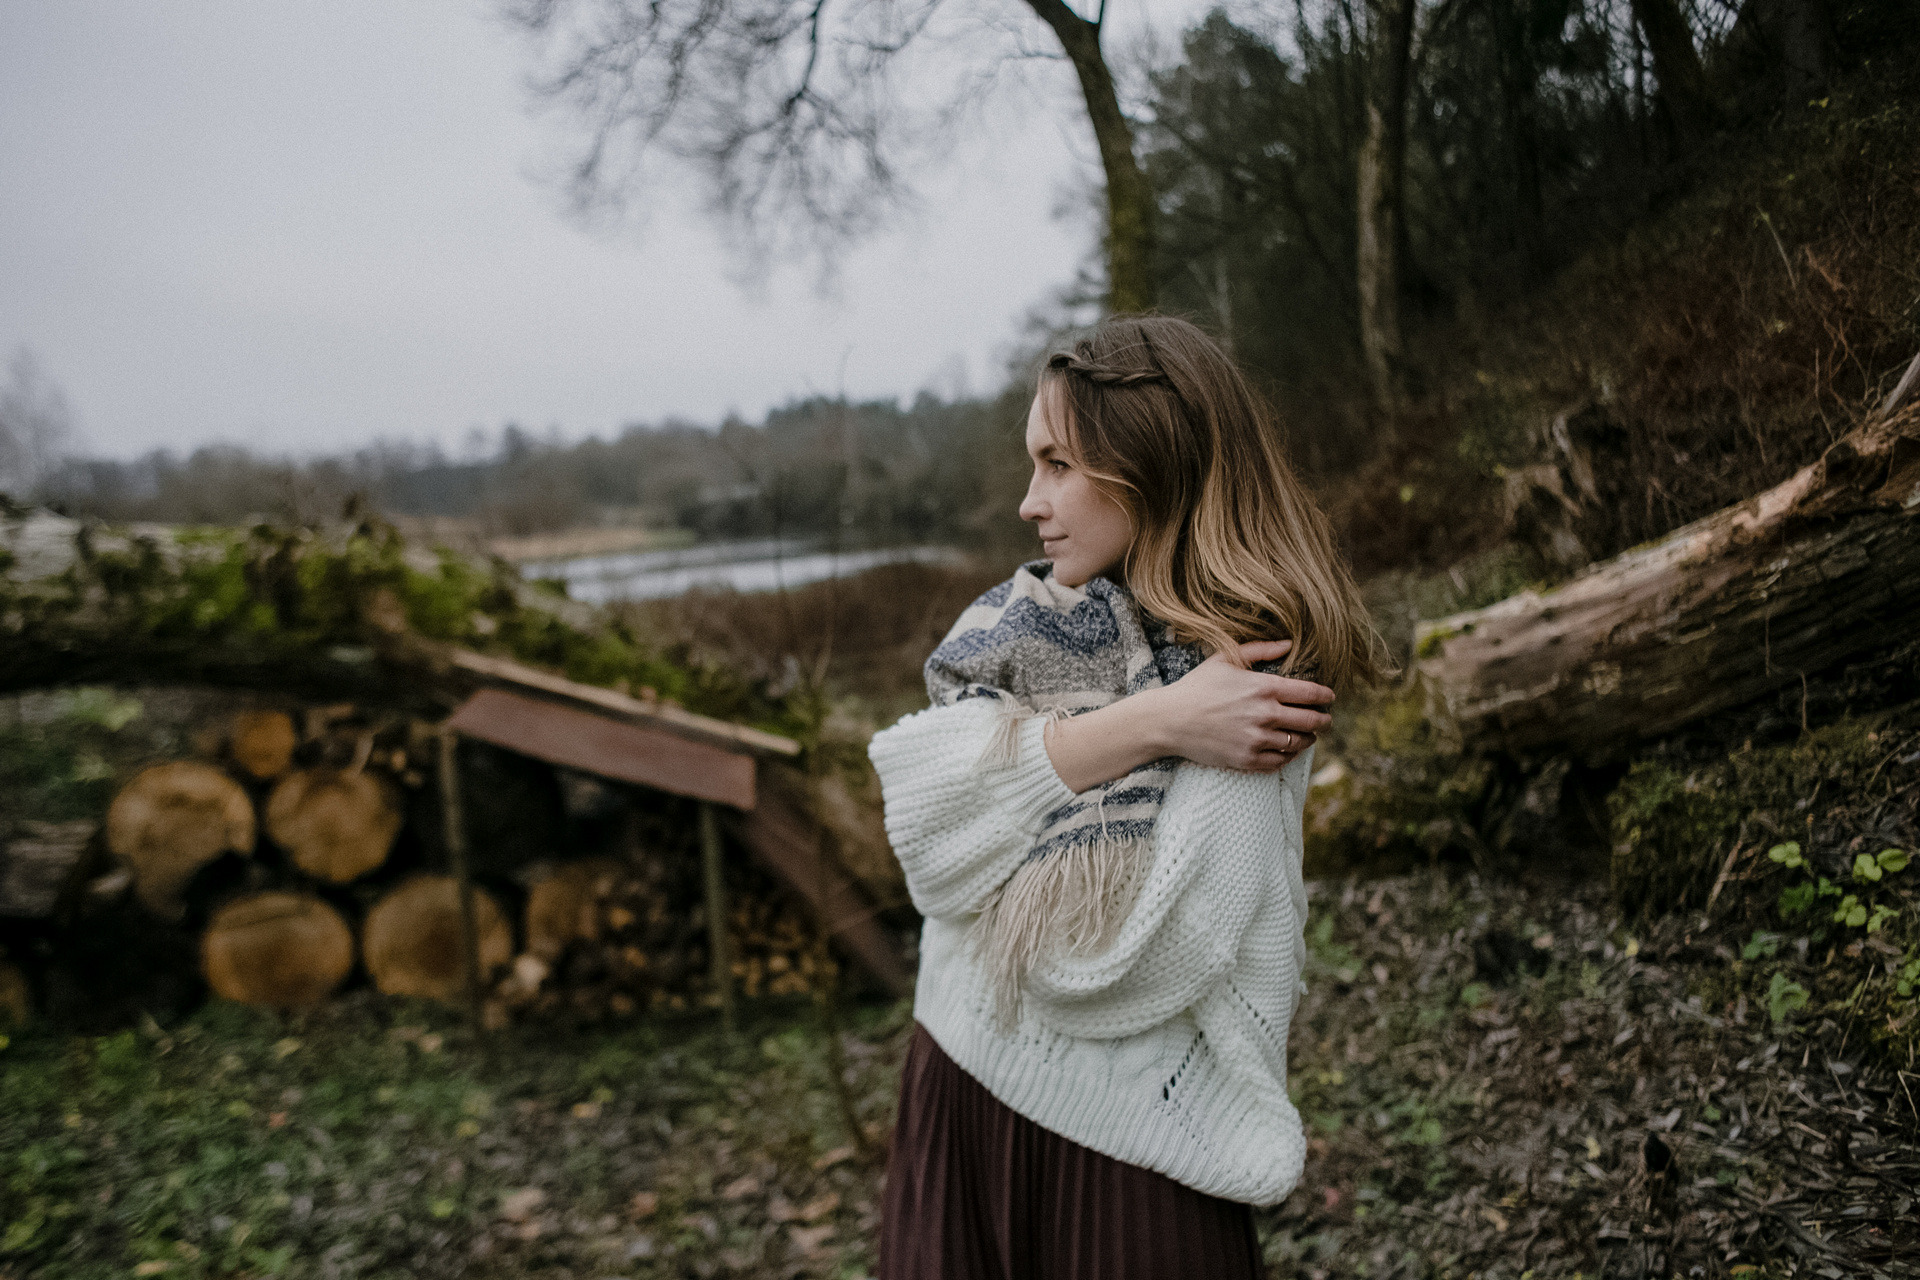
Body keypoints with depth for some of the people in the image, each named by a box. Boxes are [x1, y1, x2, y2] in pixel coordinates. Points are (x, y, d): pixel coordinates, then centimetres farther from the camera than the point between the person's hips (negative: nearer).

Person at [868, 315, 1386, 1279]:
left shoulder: (1247, 682, -20)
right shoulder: (1029, 624, 1)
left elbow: (1103, 946, -26)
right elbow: (920, 802, -14)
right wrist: (1147, 725, -21)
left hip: (1111, 1147, -6)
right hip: (957, 1088, 6)